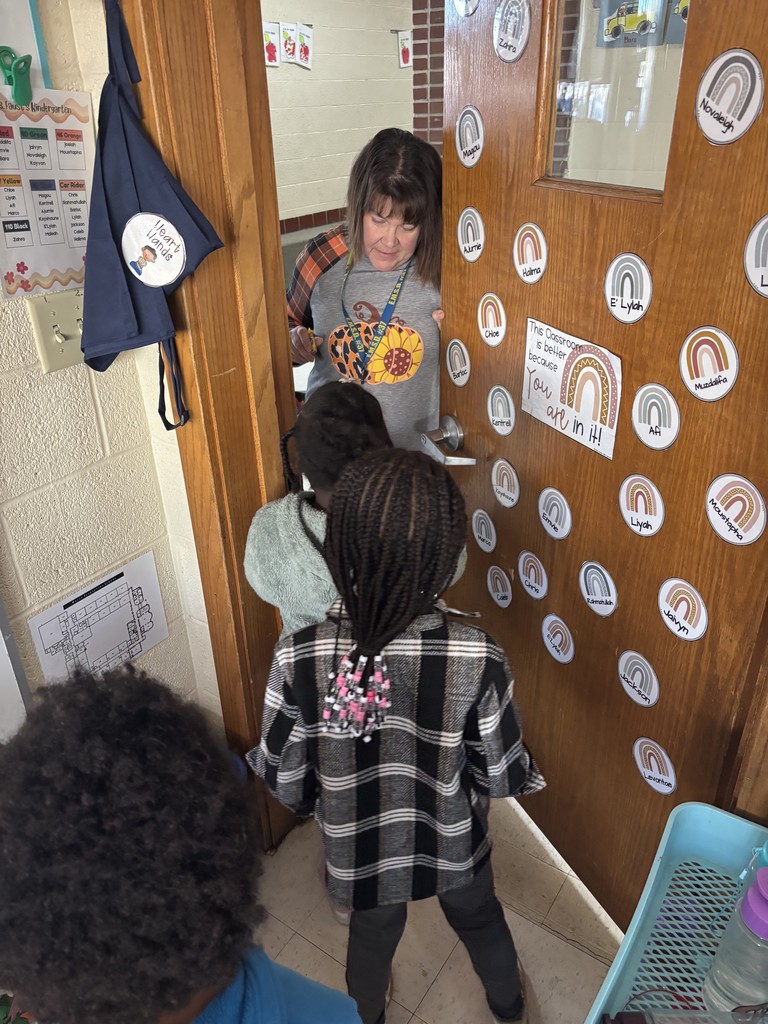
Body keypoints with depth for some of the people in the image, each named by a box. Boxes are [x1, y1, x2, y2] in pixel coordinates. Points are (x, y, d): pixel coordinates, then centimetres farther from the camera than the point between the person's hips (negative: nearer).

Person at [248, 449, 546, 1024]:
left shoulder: (299, 658, -32)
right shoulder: (478, 658, -32)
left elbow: (283, 779, -16)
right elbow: (501, 775, -17)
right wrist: (526, 774, 6)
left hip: (360, 849, 0)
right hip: (454, 844, 0)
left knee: (372, 937, 34)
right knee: (480, 920, 34)